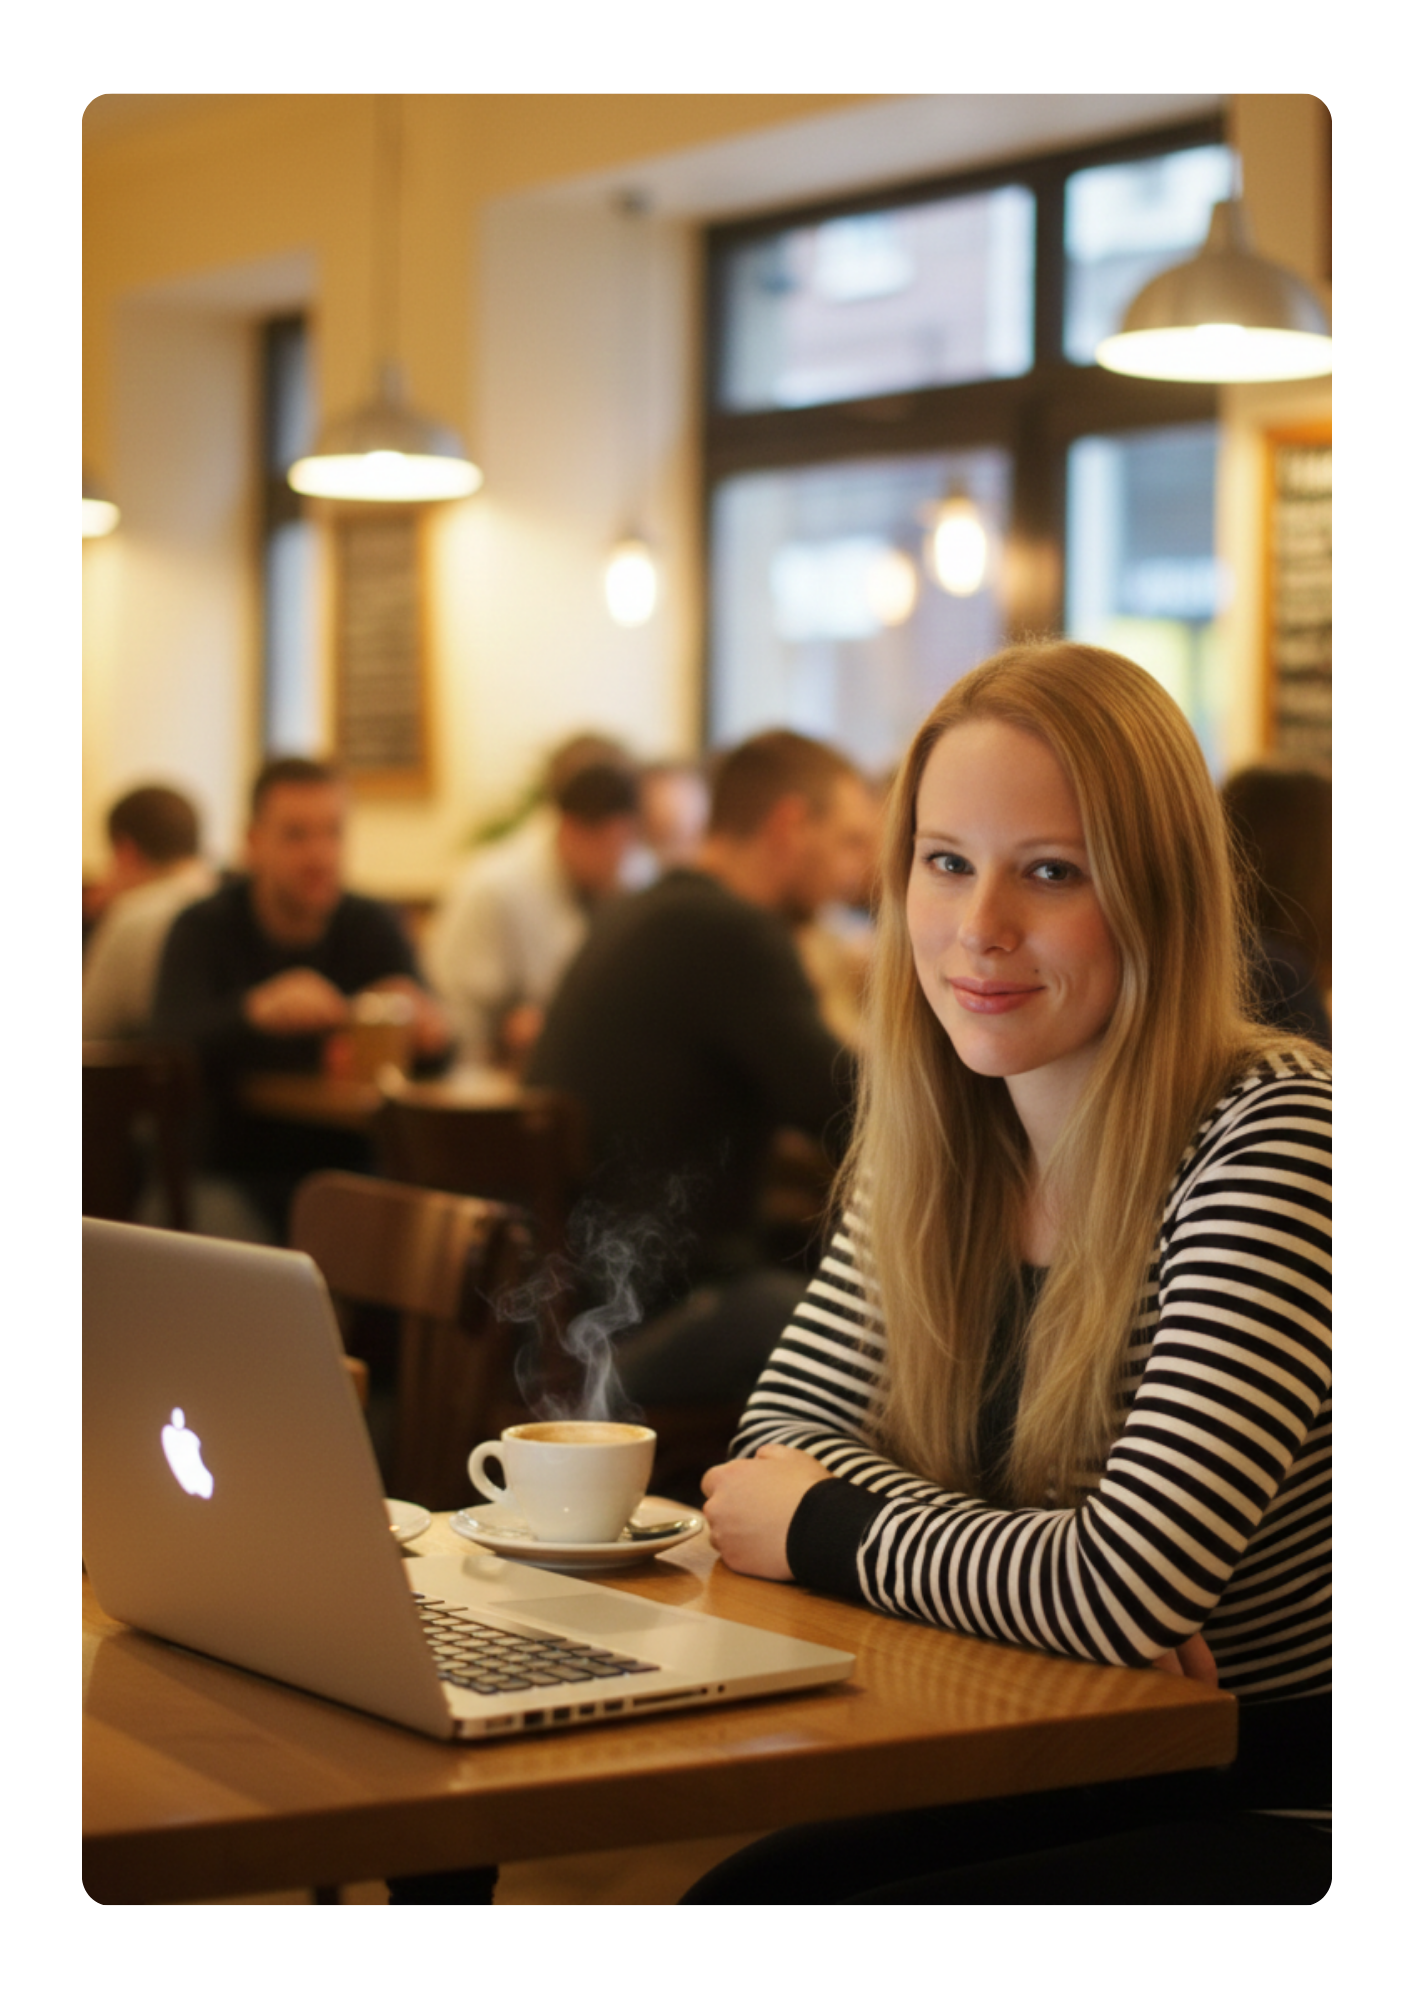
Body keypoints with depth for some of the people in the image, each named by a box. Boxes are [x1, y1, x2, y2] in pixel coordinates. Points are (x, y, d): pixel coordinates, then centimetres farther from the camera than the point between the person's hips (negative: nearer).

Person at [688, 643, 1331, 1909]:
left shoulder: (1273, 1142, -23)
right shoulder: (944, 1137, 1)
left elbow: (1120, 1589, -30)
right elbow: (789, 1424, 4)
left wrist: (820, 1529, -12)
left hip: (1283, 1814, -6)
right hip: (1074, 1782, 6)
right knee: (723, 1901, -12)